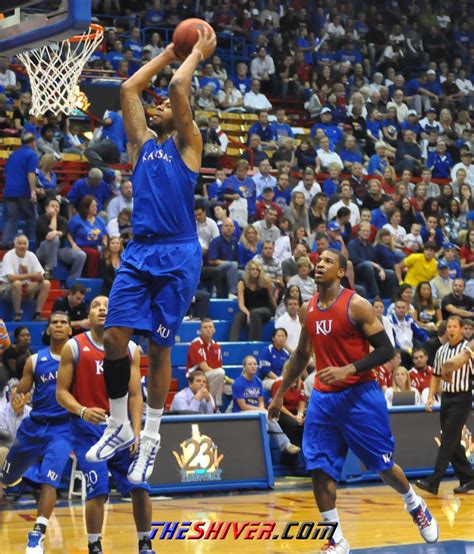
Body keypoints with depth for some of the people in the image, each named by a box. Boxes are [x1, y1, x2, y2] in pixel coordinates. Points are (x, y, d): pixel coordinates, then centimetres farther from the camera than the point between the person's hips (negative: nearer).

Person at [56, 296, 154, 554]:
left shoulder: (130, 348, 3)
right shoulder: (73, 348, -4)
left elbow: (135, 394, 3)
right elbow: (61, 391, -4)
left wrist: (136, 432, -7)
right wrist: (82, 411, -22)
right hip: (87, 428, -3)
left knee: (140, 487, -2)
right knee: (97, 491, -12)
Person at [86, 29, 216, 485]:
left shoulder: (186, 144, 5)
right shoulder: (142, 142, 19)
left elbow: (179, 88, -7)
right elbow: (129, 89, 16)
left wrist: (198, 53, 7)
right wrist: (168, 53, 23)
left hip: (178, 255, -5)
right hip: (138, 251, 5)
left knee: (159, 347, -1)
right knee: (114, 335, -6)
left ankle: (150, 437, 9)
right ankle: (119, 426, 10)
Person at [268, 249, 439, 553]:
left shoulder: (356, 305, -12)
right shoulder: (308, 309, 6)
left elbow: (386, 349, -13)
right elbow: (301, 355, 20)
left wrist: (349, 369, -25)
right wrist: (280, 394, 21)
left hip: (360, 395, -5)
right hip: (323, 397, 5)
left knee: (382, 464, 5)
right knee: (320, 468, -3)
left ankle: (416, 506, 34)